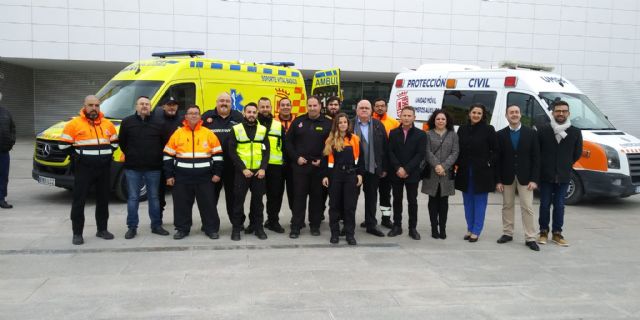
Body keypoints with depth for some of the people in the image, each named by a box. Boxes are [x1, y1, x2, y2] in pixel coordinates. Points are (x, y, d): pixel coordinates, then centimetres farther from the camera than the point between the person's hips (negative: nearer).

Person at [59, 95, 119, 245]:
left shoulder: (108, 124, 9)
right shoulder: (74, 124, -4)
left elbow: (114, 143, 19)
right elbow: (64, 145, -2)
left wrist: (107, 154, 5)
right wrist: (77, 155, -7)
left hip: (104, 169, 4)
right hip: (83, 169, -4)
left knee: (103, 200, 11)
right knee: (79, 201, -2)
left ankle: (102, 229, 23)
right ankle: (77, 233, 7)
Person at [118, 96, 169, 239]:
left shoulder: (158, 123, 4)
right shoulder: (127, 122, 4)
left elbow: (163, 142, 9)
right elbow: (122, 142, 9)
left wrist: (157, 157, 5)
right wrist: (130, 155, 6)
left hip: (153, 168, 1)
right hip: (132, 167, 0)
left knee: (154, 197, 8)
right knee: (133, 198, 4)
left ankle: (156, 225, 17)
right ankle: (132, 227, 11)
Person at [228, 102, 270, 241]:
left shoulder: (263, 130, 7)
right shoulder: (236, 129, 0)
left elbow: (266, 151, 6)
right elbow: (232, 152, -4)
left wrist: (263, 168, -7)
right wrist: (243, 169, -12)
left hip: (259, 171, 2)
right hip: (241, 171, -2)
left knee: (258, 200, 8)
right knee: (238, 200, 1)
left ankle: (258, 226, 19)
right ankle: (236, 228, 12)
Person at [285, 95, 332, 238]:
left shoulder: (327, 123, 2)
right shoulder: (298, 121, 6)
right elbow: (288, 142, 7)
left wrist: (322, 160, -8)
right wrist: (296, 157, -4)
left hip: (319, 167, 0)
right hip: (300, 165, 0)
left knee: (317, 196, 7)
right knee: (299, 196, 2)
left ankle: (315, 225, 19)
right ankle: (296, 226, 7)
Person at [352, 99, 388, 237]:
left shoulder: (378, 125, 4)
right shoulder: (350, 125, -2)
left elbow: (385, 147, 4)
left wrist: (384, 167, 1)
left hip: (373, 168, 2)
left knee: (371, 197, 10)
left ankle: (371, 225, 21)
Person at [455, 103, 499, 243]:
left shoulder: (488, 129, -3)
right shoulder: (462, 129, 7)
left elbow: (495, 151, -3)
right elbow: (458, 149, 9)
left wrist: (489, 163, -12)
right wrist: (458, 164, 0)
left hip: (482, 172, -4)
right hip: (465, 171, 4)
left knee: (480, 201, 3)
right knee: (468, 201, 10)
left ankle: (476, 231, 9)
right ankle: (470, 229, 21)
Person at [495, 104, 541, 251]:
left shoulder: (531, 133, -1)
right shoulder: (501, 134, 0)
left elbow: (536, 157, -2)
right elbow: (498, 159, 0)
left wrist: (534, 179, -9)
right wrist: (498, 180, -5)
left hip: (525, 177, -1)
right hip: (507, 177, 1)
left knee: (527, 207, 0)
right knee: (507, 206, 10)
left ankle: (530, 238, 5)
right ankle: (507, 233, 21)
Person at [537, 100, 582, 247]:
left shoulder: (575, 132, 0)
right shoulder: (543, 130, -5)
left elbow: (577, 153, 9)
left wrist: (565, 166, 10)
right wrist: (544, 166, 5)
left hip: (563, 177, 1)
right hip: (545, 175, -1)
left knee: (559, 206, 8)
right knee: (545, 205, 7)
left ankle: (557, 233, 18)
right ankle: (544, 232, 19)